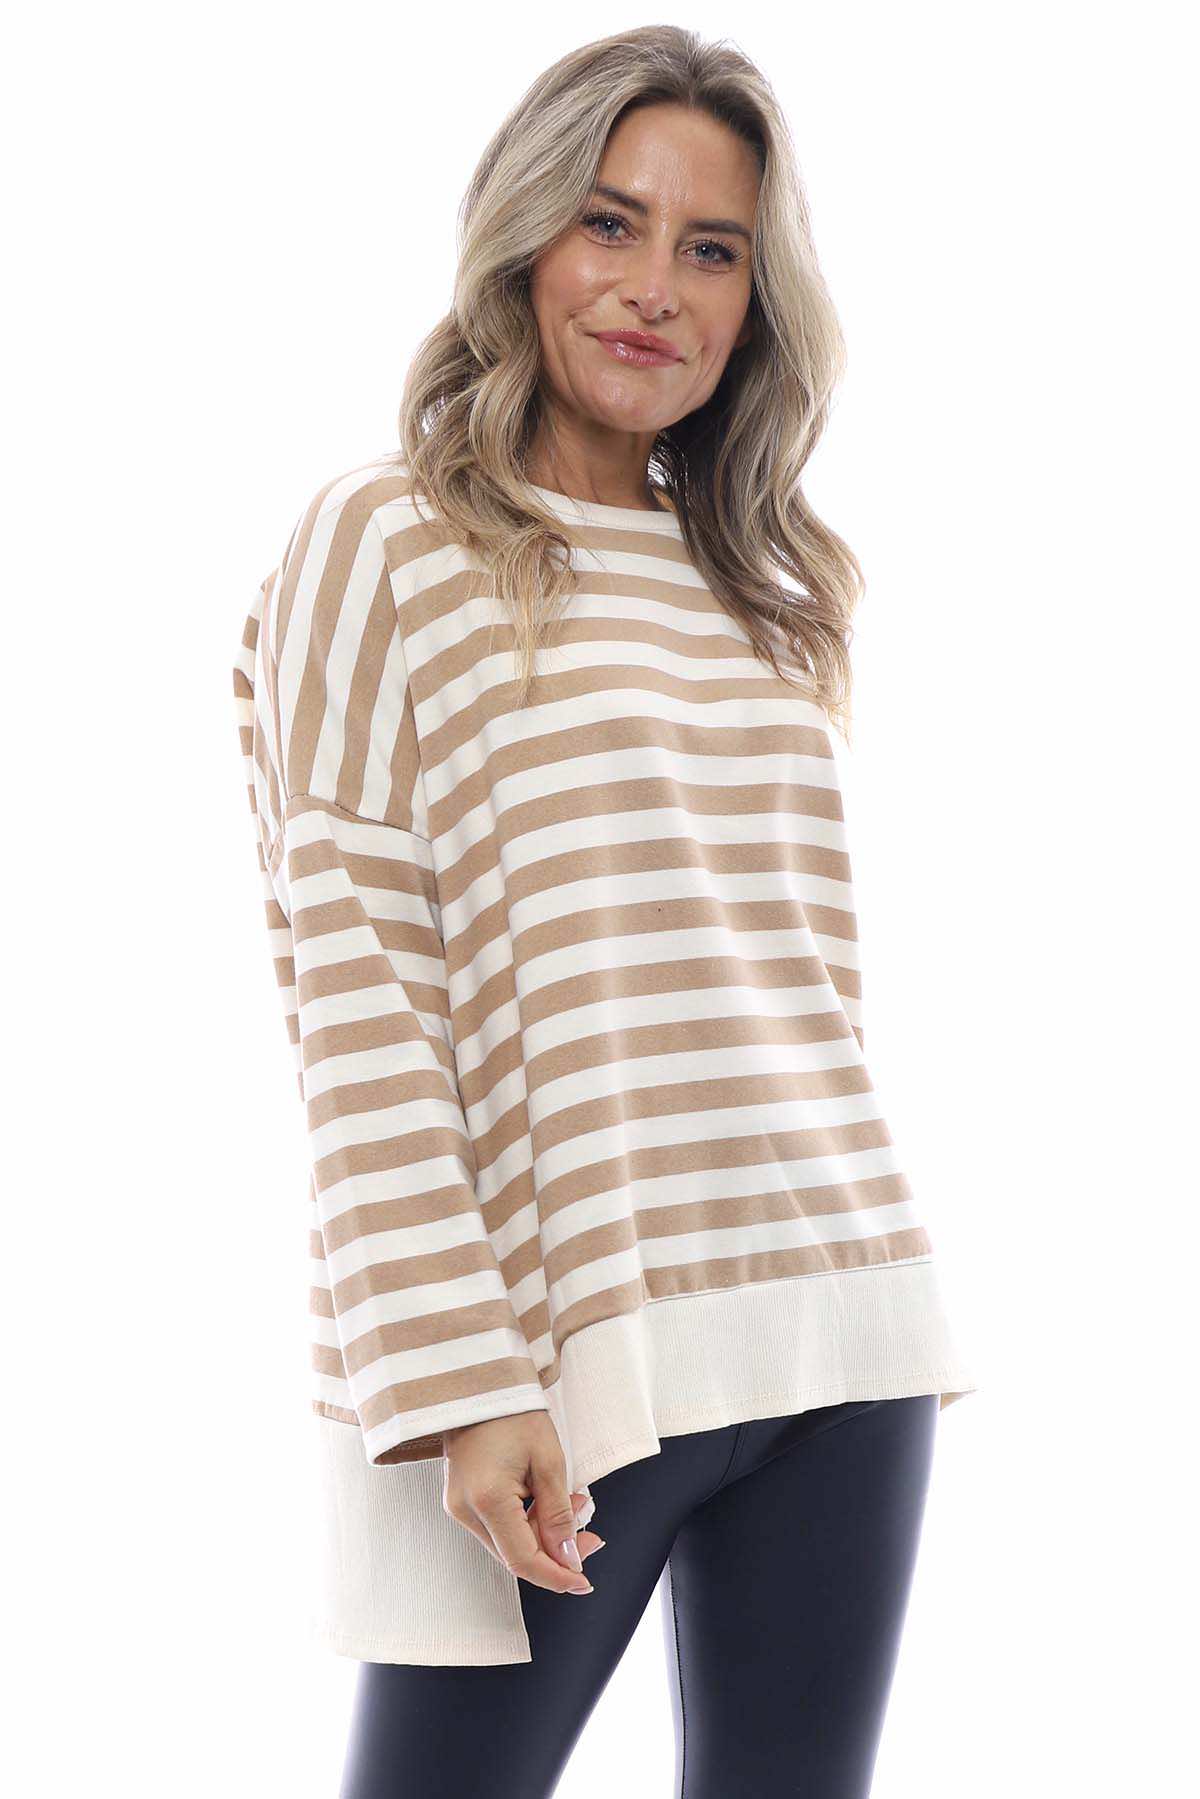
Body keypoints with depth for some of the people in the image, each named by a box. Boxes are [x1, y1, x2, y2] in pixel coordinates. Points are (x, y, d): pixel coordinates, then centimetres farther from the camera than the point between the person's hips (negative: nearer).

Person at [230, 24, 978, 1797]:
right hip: (560, 1354, -5)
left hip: (839, 1351, 5)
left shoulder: (764, 588, 17)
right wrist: (459, 1380, -15)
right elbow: (353, 986, -8)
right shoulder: (385, 542, -1)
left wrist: (888, 1317, 15)